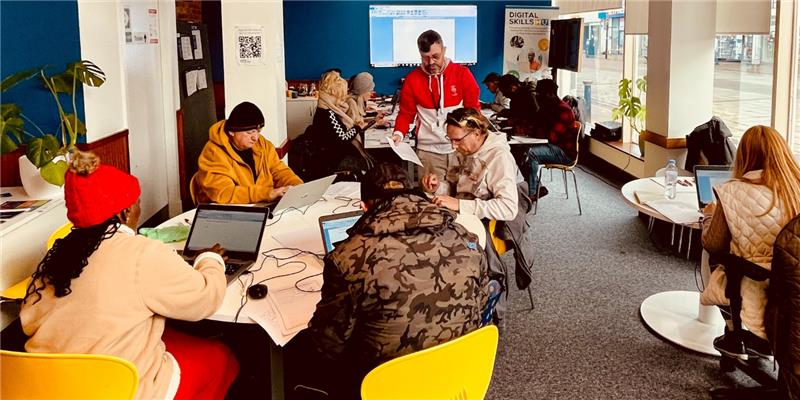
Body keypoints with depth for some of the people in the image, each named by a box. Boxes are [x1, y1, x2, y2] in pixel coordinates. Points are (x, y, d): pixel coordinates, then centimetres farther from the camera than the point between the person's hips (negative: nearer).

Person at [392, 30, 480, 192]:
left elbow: (473, 109, 4)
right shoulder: (412, 79, 1)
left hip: (460, 149, 0)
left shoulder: (462, 73, -1)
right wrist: (399, 133, -11)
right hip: (428, 151, 0)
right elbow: (406, 113, 7)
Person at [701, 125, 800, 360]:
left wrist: (709, 215, 15)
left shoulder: (733, 192, -15)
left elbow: (713, 246, -4)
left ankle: (735, 338, 27)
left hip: (755, 289, -3)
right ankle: (762, 340, 28)